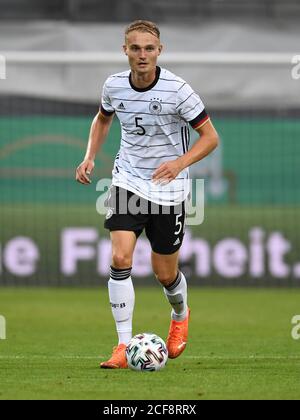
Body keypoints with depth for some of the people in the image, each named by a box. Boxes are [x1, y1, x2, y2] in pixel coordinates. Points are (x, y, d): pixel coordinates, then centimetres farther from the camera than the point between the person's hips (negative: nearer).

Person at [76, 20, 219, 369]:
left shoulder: (177, 90, -17)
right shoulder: (114, 86, -5)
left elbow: (210, 136, -10)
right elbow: (103, 118, 18)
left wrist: (179, 163, -26)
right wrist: (90, 156, 3)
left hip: (168, 189, -2)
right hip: (127, 182, 2)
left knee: (165, 274, 8)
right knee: (120, 259, -17)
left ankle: (180, 315, 44)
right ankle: (124, 345, -11)